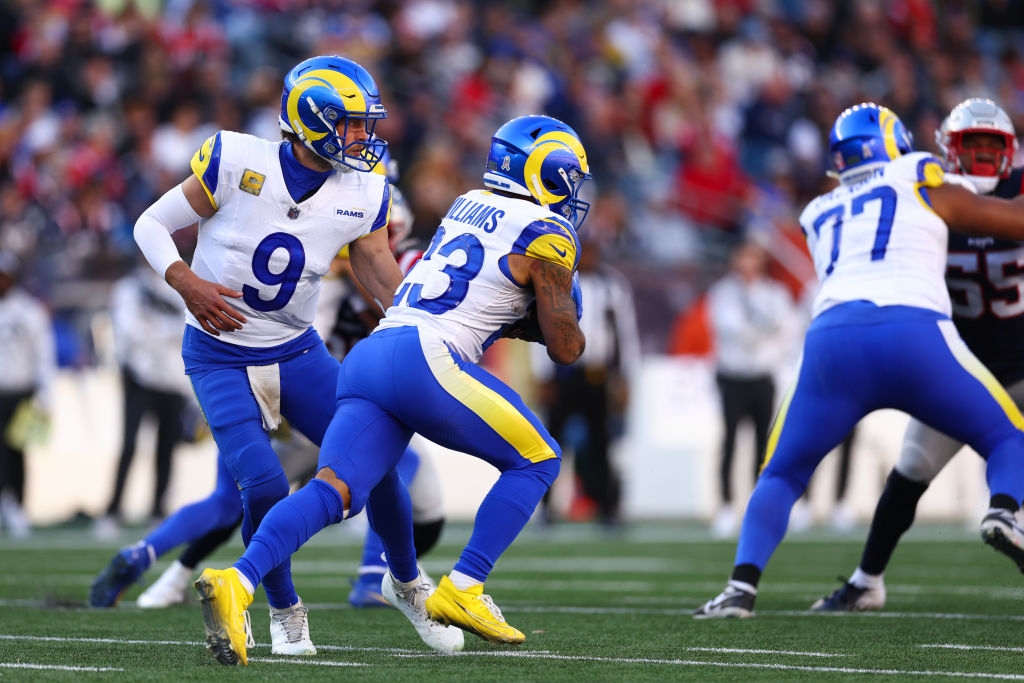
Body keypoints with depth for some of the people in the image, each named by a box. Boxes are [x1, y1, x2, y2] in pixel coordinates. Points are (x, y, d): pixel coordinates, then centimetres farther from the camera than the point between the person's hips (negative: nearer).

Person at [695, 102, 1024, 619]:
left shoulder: (820, 215, 32)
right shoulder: (926, 188, 21)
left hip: (833, 339, 2)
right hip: (914, 333, -2)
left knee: (781, 475, 19)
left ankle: (743, 584, -6)